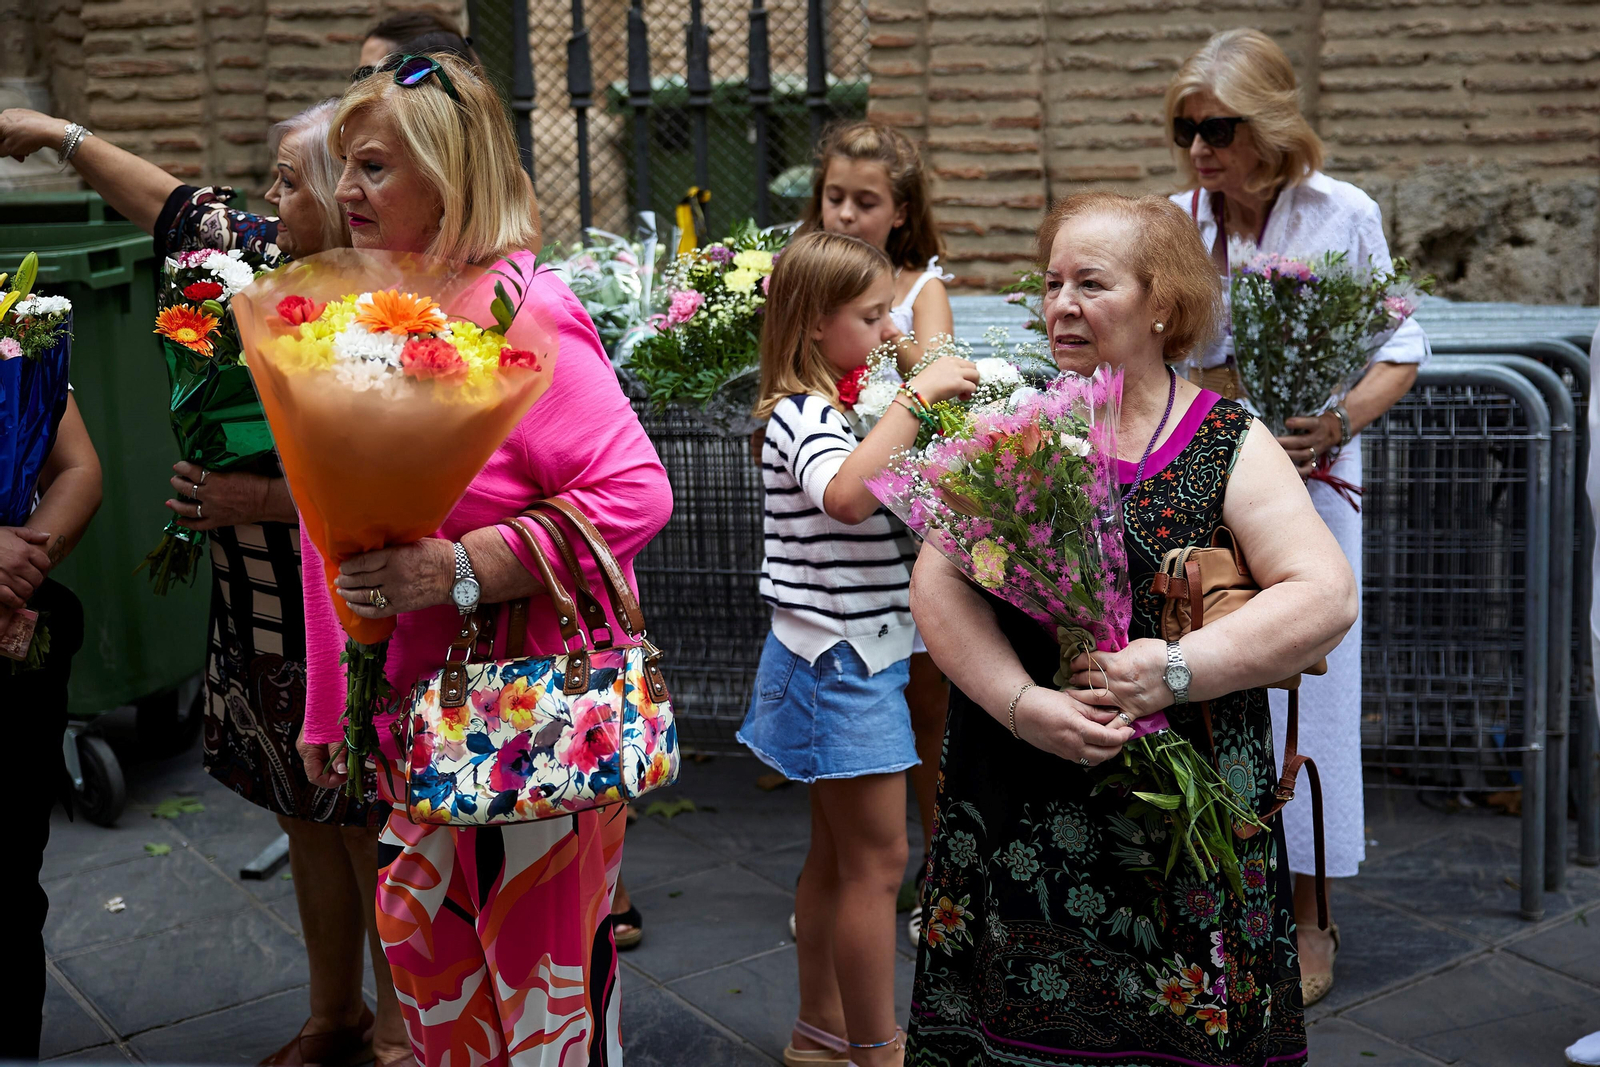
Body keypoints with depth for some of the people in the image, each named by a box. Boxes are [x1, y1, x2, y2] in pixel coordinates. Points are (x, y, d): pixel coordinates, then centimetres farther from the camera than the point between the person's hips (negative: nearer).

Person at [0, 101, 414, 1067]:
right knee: (306, 821, 18)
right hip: (259, 621, 8)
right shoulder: (274, 261, 4)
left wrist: (273, 499, -24)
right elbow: (175, 205, 20)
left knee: (370, 831, 5)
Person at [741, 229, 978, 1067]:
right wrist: (915, 398, -33)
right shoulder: (803, 414, -18)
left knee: (836, 854, 17)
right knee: (876, 862, -3)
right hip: (840, 660, -10)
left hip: (845, 659, 10)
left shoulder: (830, 411, 14)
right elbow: (847, 493, -39)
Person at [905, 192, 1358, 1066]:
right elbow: (938, 583, -4)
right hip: (1014, 810, 2)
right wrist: (1022, 703, -18)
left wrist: (1174, 669, -20)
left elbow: (1327, 598, -10)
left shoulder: (1229, 446, -1)